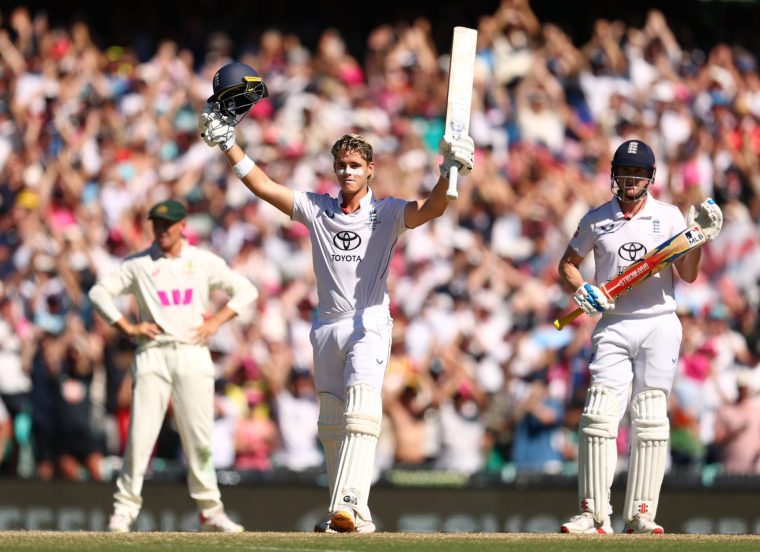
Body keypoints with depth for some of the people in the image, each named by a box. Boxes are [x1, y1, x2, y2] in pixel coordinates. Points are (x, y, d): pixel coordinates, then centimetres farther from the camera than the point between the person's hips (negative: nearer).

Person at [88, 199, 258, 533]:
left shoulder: (205, 262, 10)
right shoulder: (138, 264, 7)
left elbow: (246, 291, 14)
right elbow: (99, 292, 7)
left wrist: (216, 321, 2)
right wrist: (127, 327, -3)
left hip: (193, 354, 1)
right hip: (153, 353, -1)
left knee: (199, 438, -2)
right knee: (140, 433, -9)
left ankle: (210, 511, 5)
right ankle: (124, 508, -5)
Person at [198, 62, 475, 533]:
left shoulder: (387, 213, -2)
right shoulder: (317, 209, 9)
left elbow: (431, 208, -18)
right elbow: (264, 186, 9)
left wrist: (450, 172, -35)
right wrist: (227, 143, 5)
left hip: (370, 324, -5)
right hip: (328, 325, 5)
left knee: (361, 413, -22)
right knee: (331, 424, 7)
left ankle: (350, 506, -34)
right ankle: (349, 512, 14)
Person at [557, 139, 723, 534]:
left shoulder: (668, 217, 5)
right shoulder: (596, 220, 8)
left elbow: (688, 276, 1)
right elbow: (567, 264, 16)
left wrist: (699, 238, -15)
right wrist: (581, 291, -3)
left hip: (659, 327, 0)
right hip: (613, 328, 1)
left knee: (650, 421, -3)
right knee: (598, 417, -11)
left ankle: (640, 514, 0)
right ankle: (594, 514, -9)